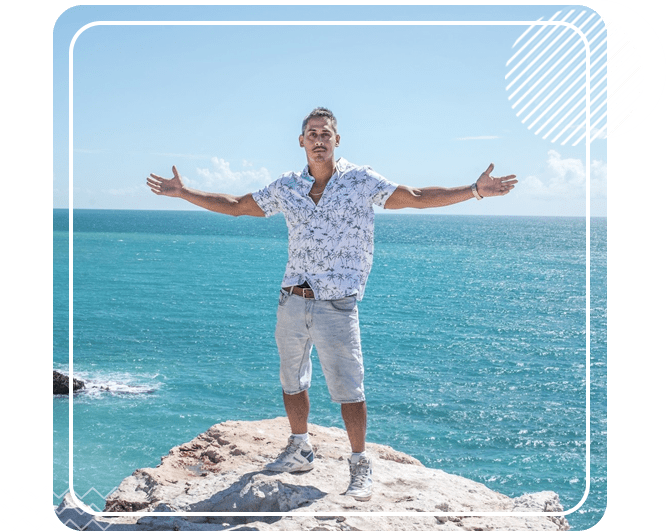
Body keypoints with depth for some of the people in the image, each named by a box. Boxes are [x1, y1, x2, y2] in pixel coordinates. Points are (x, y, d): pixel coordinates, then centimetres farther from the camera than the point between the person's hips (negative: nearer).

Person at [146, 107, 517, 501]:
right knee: (292, 381, 16)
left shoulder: (362, 181, -1)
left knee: (348, 389, -3)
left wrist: (475, 190, -14)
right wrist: (183, 193, 14)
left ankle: (361, 465, 13)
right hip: (292, 301, 4)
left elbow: (418, 198, -4)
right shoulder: (286, 187, 8)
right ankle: (300, 451, 34)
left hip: (336, 305, -4)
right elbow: (235, 206, 17)